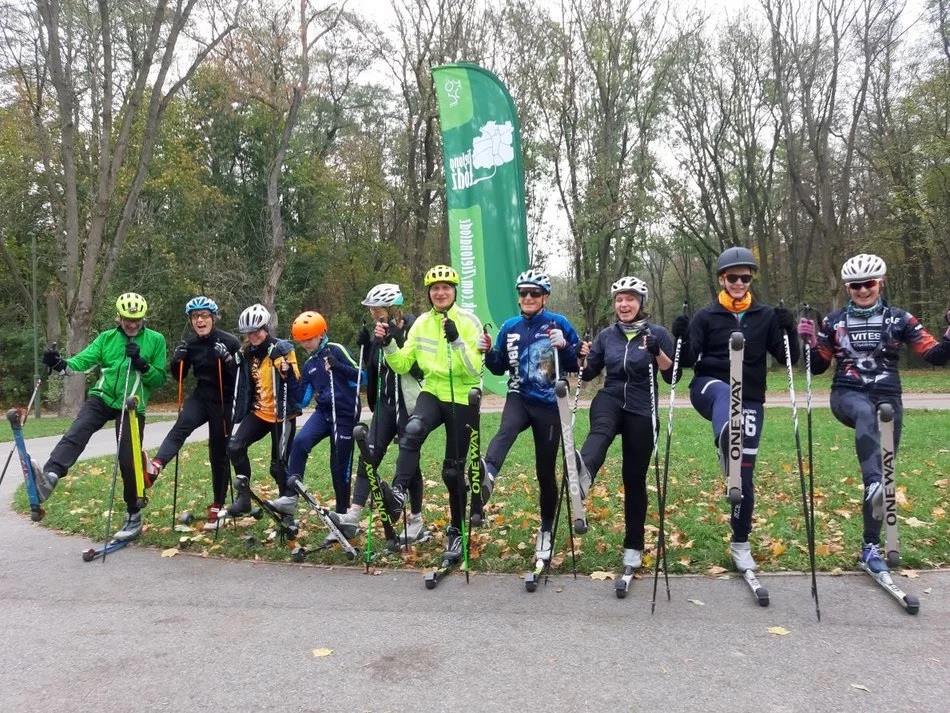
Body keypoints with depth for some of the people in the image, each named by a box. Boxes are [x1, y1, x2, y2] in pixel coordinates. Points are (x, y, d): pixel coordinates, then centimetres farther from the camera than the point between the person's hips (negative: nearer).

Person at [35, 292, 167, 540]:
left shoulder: (155, 340, 2)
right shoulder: (107, 338, 8)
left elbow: (159, 379, 1)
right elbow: (83, 360, -5)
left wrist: (142, 364, -16)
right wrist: (61, 364, -25)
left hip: (131, 406, -2)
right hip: (102, 398, 2)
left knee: (128, 461, -2)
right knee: (75, 434, -26)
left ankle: (134, 515, 14)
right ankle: (50, 476, -46)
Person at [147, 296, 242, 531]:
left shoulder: (230, 341, -12)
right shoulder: (190, 344, 1)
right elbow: (179, 377, 10)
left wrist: (227, 359, -31)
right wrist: (177, 360, -10)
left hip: (223, 403, -4)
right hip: (200, 397, 4)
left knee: (218, 454, 3)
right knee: (181, 426, -28)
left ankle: (217, 507, 16)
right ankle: (155, 465, -51)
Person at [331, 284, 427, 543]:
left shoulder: (412, 329, -11)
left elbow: (419, 368, -22)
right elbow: (373, 370, 16)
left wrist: (397, 340, -27)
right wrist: (366, 346, 1)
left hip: (408, 404, -6)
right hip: (385, 403, 6)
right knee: (368, 456, -4)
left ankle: (416, 521, 19)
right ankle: (352, 517, -5)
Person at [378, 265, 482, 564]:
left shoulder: (469, 321, -11)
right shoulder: (422, 323, 3)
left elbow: (476, 371, -19)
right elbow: (402, 365, 3)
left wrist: (456, 341, -32)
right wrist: (388, 343, -14)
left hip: (462, 400, -3)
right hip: (432, 393, 3)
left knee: (453, 470, 4)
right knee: (413, 430, -34)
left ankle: (456, 533, 22)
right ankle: (398, 494, -35)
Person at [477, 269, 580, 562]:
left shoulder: (559, 324, -4)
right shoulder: (510, 327, 6)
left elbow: (577, 365, -5)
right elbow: (500, 368, 14)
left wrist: (564, 346, -24)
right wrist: (488, 352, -5)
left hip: (549, 405, -2)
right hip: (519, 398, 2)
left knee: (546, 472, 6)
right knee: (506, 431, -34)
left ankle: (545, 531, 24)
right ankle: (486, 477, -61)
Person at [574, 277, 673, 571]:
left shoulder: (658, 334, -1)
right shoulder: (607, 335, 7)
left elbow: (672, 377, -5)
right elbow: (588, 374, 11)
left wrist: (657, 352, -21)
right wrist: (582, 358, -10)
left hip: (641, 412, -1)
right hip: (610, 400, 1)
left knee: (634, 477, 3)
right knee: (601, 429, -35)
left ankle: (633, 545, 18)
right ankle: (582, 474, -68)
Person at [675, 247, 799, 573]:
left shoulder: (766, 316, 5)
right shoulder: (706, 316, 2)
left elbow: (788, 358, 2)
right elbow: (688, 360, -3)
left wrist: (789, 331, -15)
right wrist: (680, 337, -22)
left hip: (749, 399, 2)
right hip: (709, 388, -1)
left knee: (745, 474, 3)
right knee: (726, 392, -40)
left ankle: (740, 544, 20)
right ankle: (726, 446, -68)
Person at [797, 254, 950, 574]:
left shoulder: (899, 318, 5)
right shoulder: (834, 321, 7)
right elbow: (818, 367, 11)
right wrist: (810, 342, -7)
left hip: (887, 398, 1)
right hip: (847, 394, -1)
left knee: (883, 474, 3)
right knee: (866, 413, -40)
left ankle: (870, 547, 14)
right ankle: (875, 484, -55)